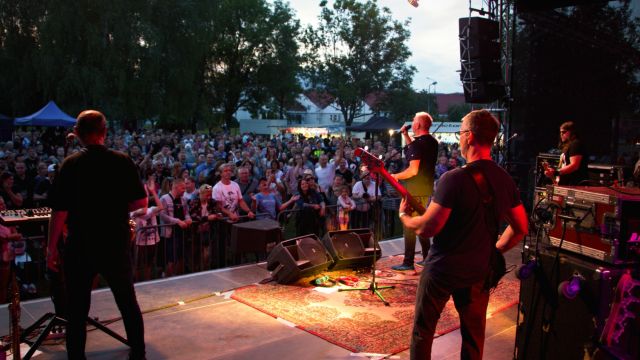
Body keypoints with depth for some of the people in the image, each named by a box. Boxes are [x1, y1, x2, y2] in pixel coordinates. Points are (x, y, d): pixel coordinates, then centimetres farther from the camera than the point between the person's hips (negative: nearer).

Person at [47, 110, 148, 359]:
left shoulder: (71, 165, -10)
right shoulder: (123, 162, -5)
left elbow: (59, 211, -13)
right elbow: (140, 202, -3)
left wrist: (51, 248, -3)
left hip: (80, 247, -2)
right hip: (117, 245, 2)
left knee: (78, 309, 11)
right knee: (128, 302, 16)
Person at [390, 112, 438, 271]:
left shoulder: (417, 143, -18)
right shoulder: (433, 142, 9)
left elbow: (413, 170, -25)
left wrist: (396, 176, -12)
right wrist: (406, 135, 20)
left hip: (415, 190, -9)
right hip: (427, 188, 9)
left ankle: (408, 262, 0)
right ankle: (427, 257, 24)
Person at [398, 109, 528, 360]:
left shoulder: (454, 178, -22)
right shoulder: (505, 180, -1)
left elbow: (427, 228, -22)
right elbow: (521, 228, 8)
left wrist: (404, 215, -3)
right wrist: (493, 250, 15)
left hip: (442, 269, -5)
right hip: (478, 271, 6)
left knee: (422, 332, 13)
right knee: (474, 335, 20)